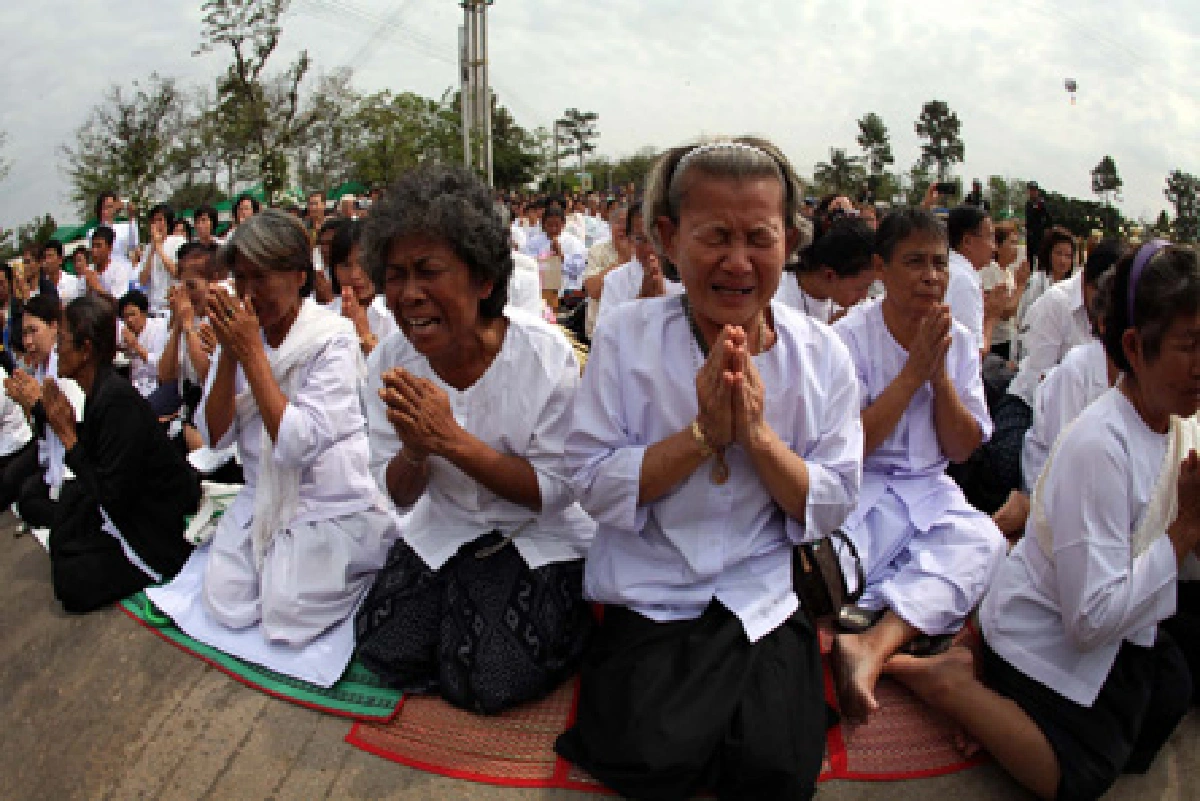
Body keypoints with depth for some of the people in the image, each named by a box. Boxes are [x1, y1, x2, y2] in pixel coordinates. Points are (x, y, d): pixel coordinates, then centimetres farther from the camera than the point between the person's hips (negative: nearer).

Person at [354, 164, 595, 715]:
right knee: (386, 654, -9)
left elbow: (556, 492, -19)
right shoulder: (391, 361, -9)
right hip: (444, 531, 4)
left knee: (487, 684, -17)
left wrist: (453, 440, -31)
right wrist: (415, 451, -27)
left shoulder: (546, 354, -21)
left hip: (541, 538, -4)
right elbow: (401, 496, -2)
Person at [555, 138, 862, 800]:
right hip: (652, 593, -1)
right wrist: (702, 432, -22)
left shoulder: (822, 354, -4)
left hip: (767, 594, 1)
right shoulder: (625, 336, -9)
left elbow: (832, 508, -4)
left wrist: (757, 433, -21)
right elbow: (593, 486, -11)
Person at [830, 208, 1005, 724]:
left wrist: (939, 373, -10)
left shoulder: (959, 341, 6)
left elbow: (963, 449, 5)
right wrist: (914, 371, -15)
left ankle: (873, 645, -39)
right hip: (859, 491, -4)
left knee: (984, 541, -29)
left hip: (928, 491, 4)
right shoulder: (850, 337, -7)